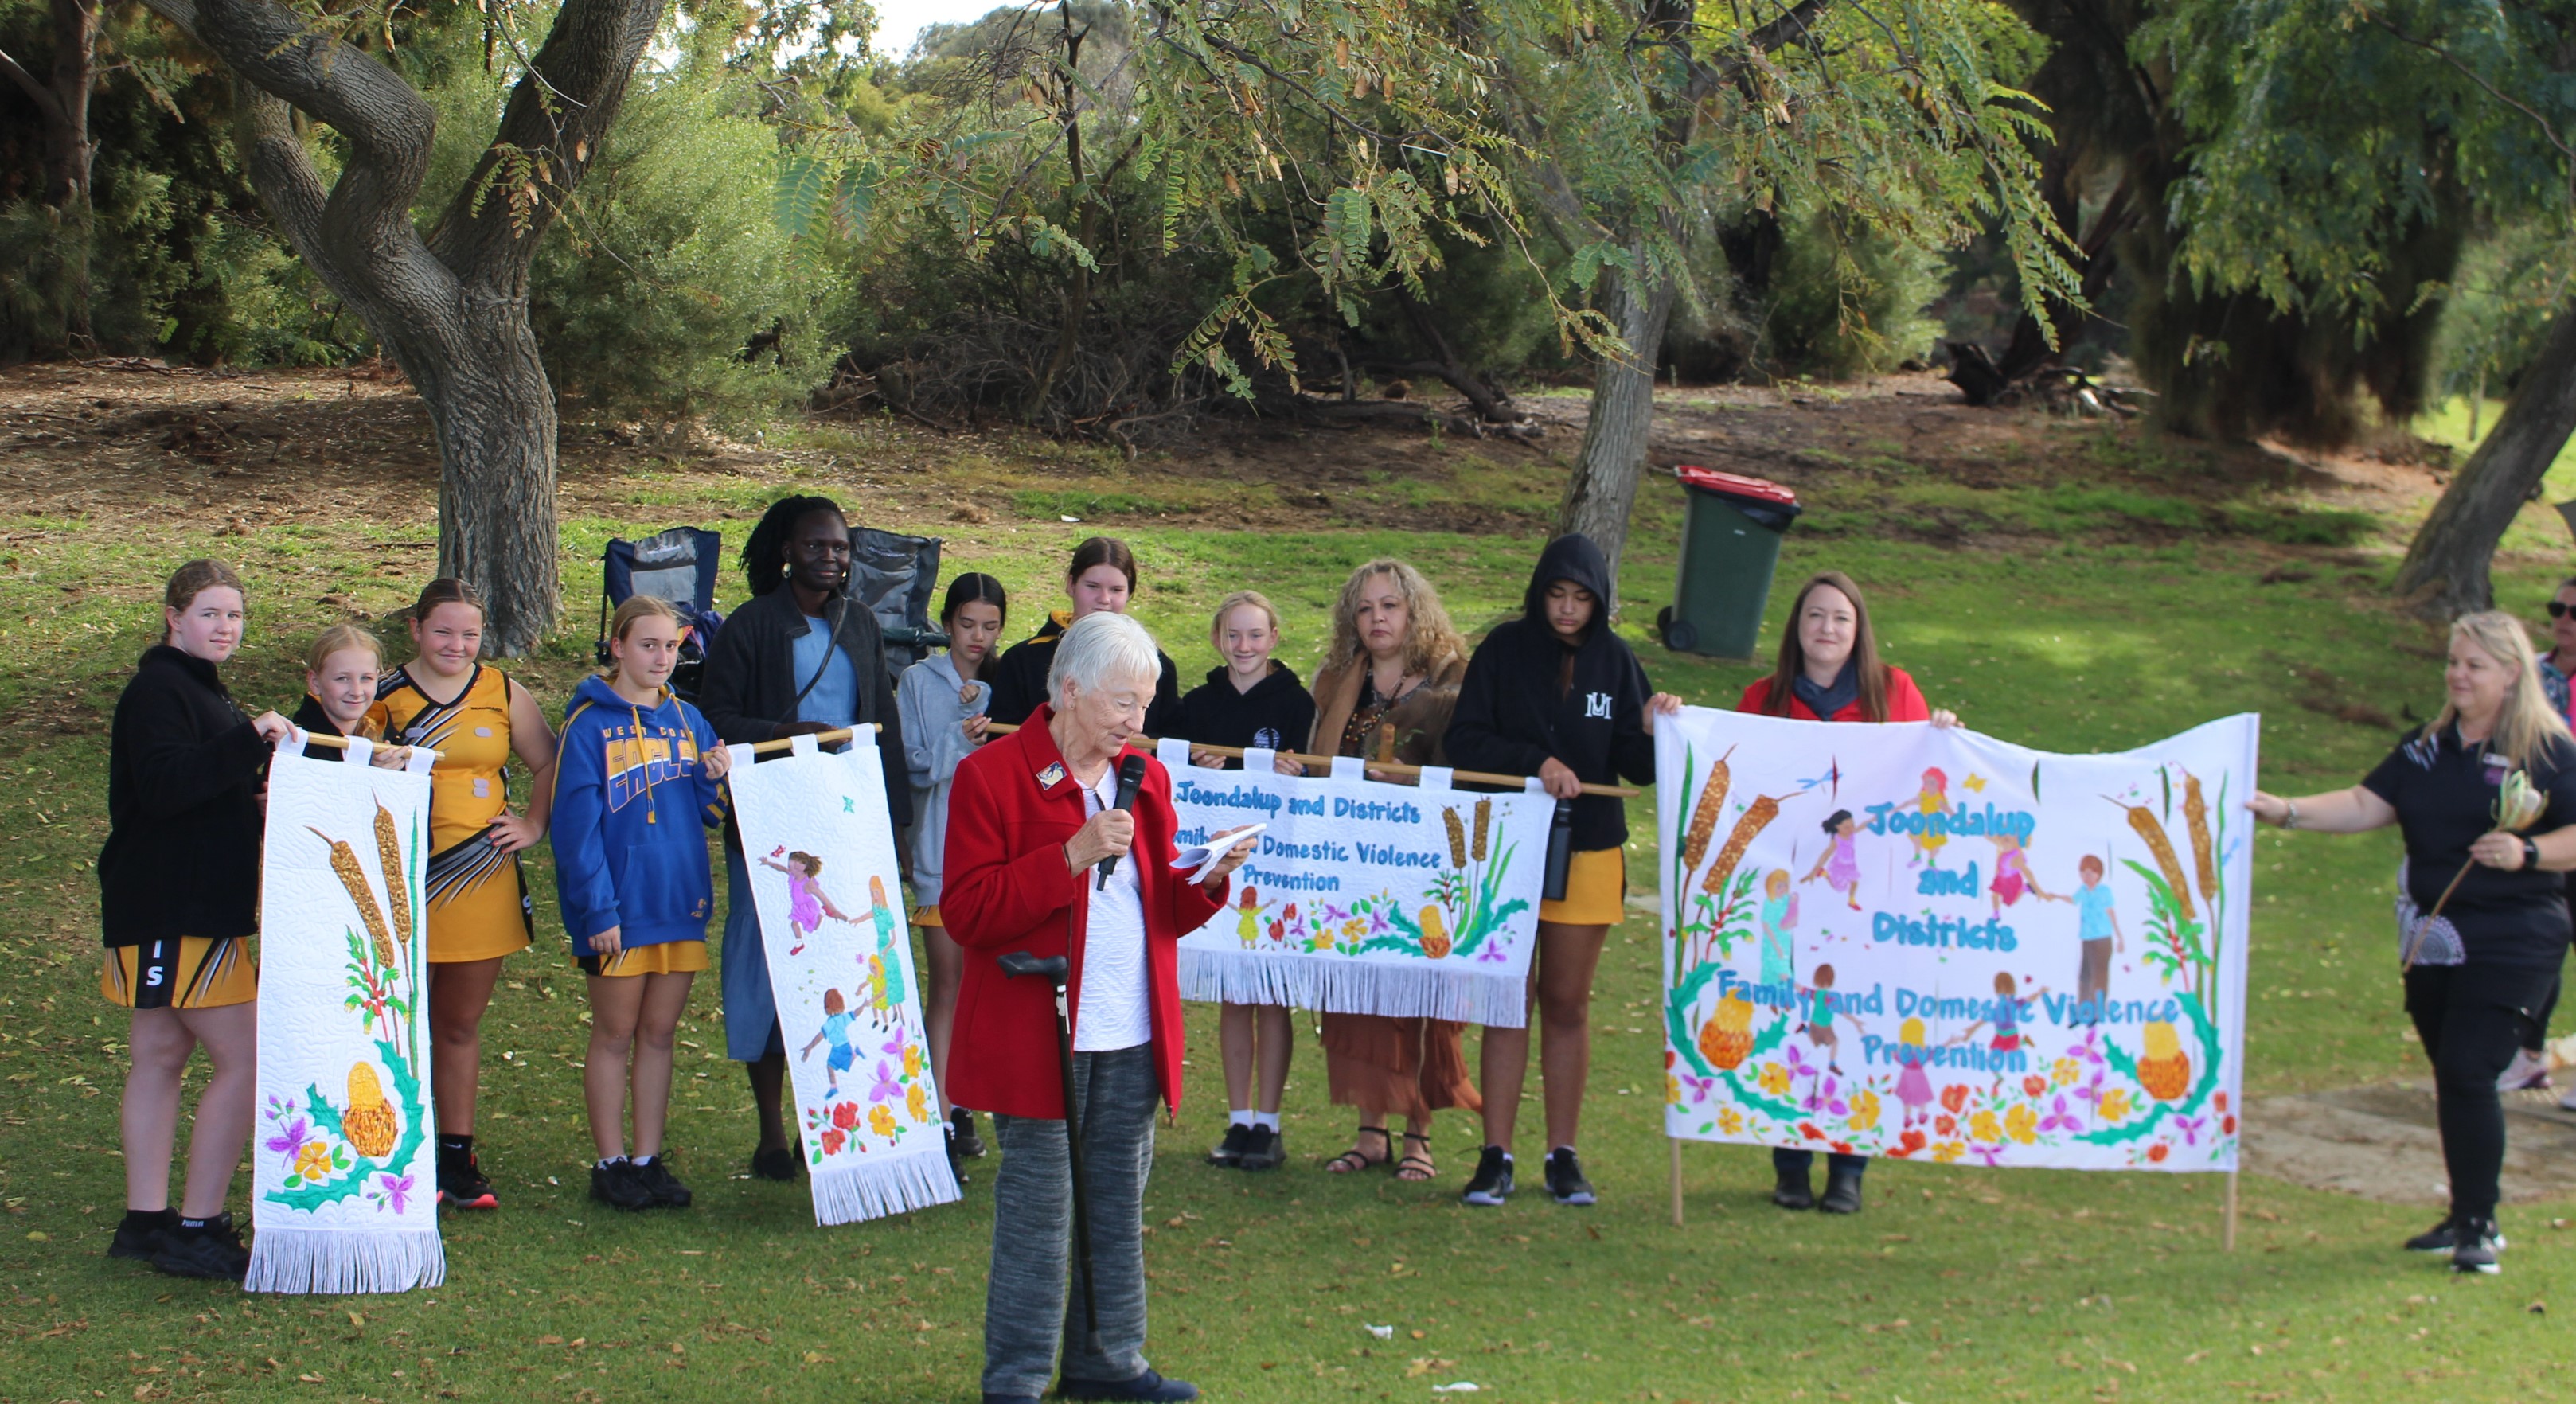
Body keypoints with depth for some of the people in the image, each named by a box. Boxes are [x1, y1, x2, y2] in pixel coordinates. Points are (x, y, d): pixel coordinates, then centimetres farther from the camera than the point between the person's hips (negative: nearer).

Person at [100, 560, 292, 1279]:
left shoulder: (199, 687, 18)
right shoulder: (157, 691, -14)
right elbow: (162, 785, -28)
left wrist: (258, 802, 7)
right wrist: (248, 739, -34)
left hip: (196, 907, 10)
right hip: (172, 912, -10)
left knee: (160, 1058, 12)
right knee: (245, 1059, -11)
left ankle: (146, 1221, 17)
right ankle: (197, 1229, -9)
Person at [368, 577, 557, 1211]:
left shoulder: (503, 695, 8)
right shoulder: (385, 696, -1)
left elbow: (549, 763, 18)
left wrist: (534, 825, 8)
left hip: (482, 881, 3)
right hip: (405, 884, -3)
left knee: (461, 1024, 11)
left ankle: (456, 1155, 20)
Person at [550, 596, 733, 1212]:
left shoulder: (686, 721, 9)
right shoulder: (590, 725, -6)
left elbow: (709, 814, 13)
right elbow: (577, 823, -10)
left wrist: (715, 780, -9)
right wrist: (597, 909, -15)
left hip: (679, 902, 5)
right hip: (619, 907, -5)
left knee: (660, 1033, 10)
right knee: (615, 1034, 4)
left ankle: (649, 1159, 16)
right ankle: (611, 1165, 11)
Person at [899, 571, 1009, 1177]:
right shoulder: (919, 682, 3)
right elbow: (911, 764, -3)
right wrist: (960, 739, -17)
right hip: (942, 848, -3)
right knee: (946, 984, -7)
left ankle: (959, 1105, 18)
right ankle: (941, 1122, -9)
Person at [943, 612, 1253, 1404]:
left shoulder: (1145, 778, 12)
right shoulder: (991, 777, -8)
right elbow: (965, 913, -15)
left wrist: (1208, 880, -4)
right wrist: (1072, 857, -22)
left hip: (1132, 1039, 6)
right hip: (1038, 1034, -6)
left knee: (1118, 1203, 13)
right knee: (1037, 1210, -1)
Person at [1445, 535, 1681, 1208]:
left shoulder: (1615, 660, 4)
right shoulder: (1504, 649, -1)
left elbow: (1636, 767, 3)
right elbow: (1464, 741, -5)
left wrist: (1654, 730, -17)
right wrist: (1536, 760, -18)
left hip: (1587, 850, 1)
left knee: (1566, 1003, 7)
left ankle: (1562, 1155, 14)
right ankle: (1496, 1157, 3)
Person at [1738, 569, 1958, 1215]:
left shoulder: (1892, 690, 8)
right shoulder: (1764, 698, 10)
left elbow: (1925, 777, 12)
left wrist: (1943, 738, -8)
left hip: (1868, 887, 0)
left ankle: (1848, 1170, 7)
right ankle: (1791, 1167, 9)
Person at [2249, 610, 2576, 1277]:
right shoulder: (2428, 746, 11)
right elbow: (2368, 804, 6)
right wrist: (2288, 812, -5)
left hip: (2511, 941, -6)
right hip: (2432, 938, 6)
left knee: (2467, 1074, -13)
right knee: (2452, 1078, 12)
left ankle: (2479, 1226, -3)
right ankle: (2468, 1217, 24)